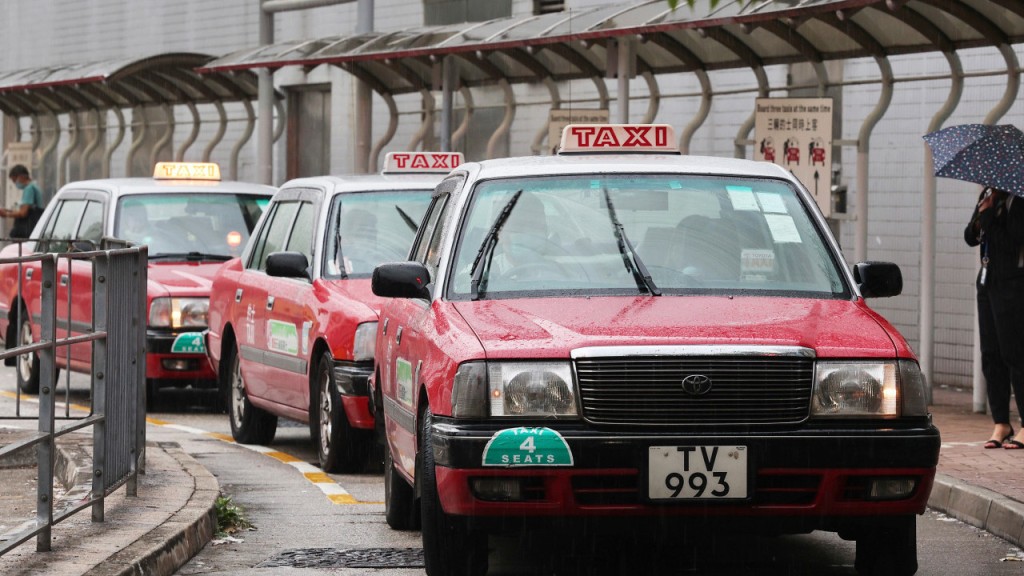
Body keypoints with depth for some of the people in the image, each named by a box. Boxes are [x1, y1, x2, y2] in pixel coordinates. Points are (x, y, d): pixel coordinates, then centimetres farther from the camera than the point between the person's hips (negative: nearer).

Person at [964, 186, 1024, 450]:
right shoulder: (988, 195, 12)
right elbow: (971, 237, 11)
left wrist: (989, 217, -12)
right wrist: (980, 217, -8)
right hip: (988, 280, 8)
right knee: (991, 355, 7)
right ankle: (1001, 423, 13)